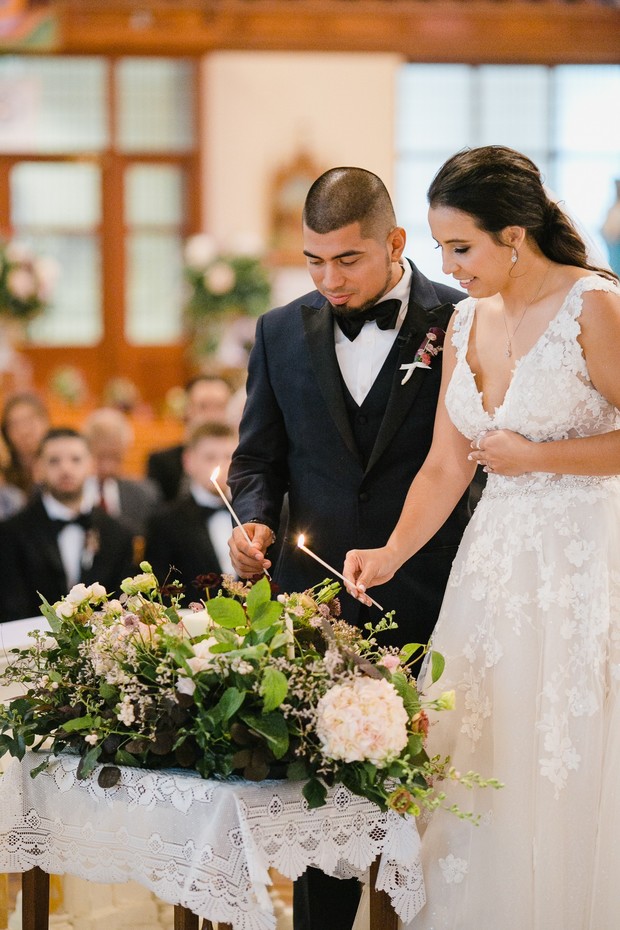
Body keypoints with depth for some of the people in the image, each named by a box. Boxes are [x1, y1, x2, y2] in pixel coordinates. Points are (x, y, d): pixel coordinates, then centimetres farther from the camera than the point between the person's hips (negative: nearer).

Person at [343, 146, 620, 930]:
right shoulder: (467, 322, 9)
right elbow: (445, 465, 9)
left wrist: (537, 457, -13)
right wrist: (392, 554, -4)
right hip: (493, 564, 6)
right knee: (479, 777, 7)